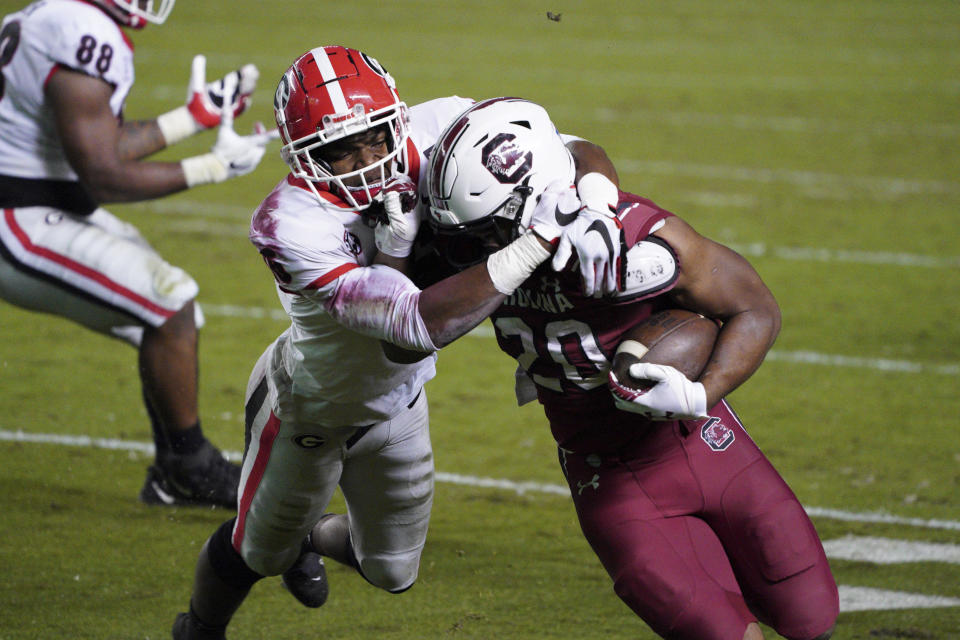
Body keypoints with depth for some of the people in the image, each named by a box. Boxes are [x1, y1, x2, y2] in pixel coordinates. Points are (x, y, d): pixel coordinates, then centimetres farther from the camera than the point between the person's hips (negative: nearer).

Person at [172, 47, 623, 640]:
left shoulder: (437, 134, -28)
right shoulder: (293, 226, -42)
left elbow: (580, 155, -18)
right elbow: (417, 328, -48)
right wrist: (536, 242, -52)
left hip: (395, 402, 5)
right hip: (309, 407, -5)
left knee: (392, 572, 22)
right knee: (258, 552, 21)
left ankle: (309, 535, 55)